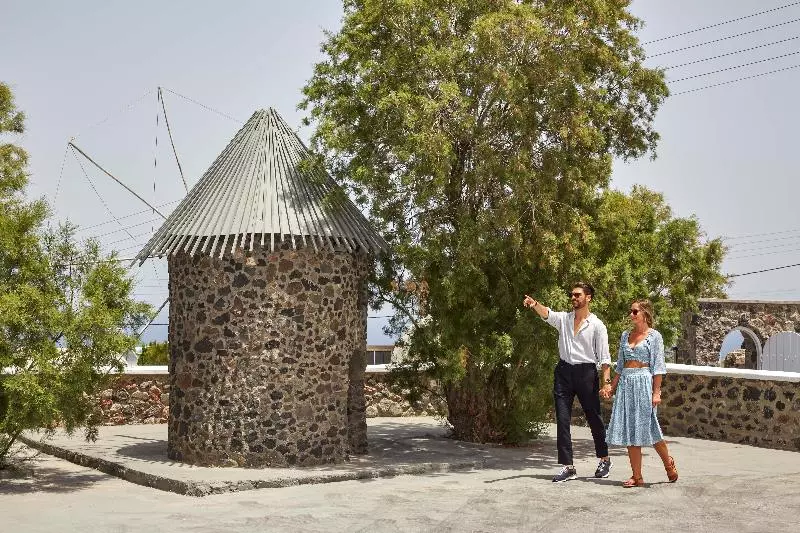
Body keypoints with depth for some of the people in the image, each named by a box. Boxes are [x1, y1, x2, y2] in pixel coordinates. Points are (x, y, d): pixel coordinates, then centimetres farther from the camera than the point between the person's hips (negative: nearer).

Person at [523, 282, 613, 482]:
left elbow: (604, 357, -4)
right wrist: (534, 305, -33)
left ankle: (604, 459, 28)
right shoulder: (563, 319, 9)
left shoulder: (597, 325, -1)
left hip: (586, 372, -3)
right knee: (562, 420, -1)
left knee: (594, 417, 8)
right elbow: (546, 314, -11)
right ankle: (567, 466, 3)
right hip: (564, 371, 3)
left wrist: (606, 381, -12)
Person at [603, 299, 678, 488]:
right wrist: (612, 387, 12)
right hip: (626, 383, 5)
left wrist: (656, 392, -13)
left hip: (644, 382, -5)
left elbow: (658, 367, -6)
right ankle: (637, 477, 7)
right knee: (629, 431, 3)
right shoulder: (625, 335, 13)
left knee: (648, 428, -4)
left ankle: (669, 463, 22)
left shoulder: (654, 336, -2)